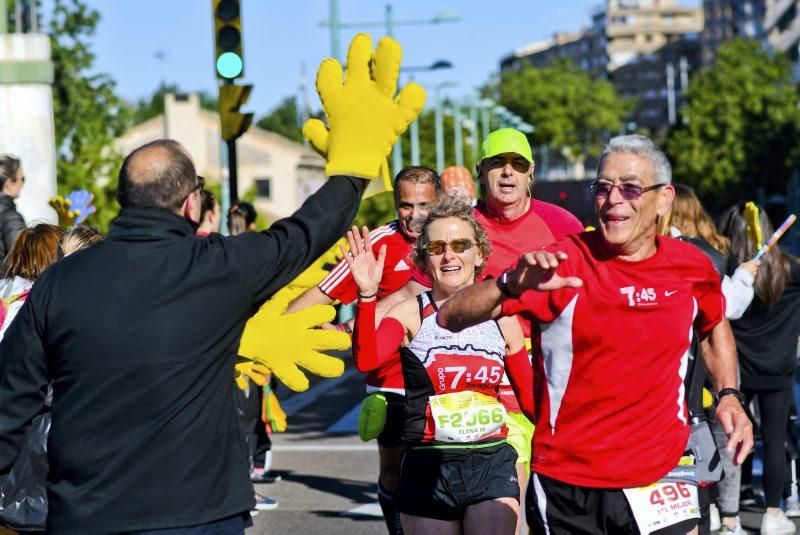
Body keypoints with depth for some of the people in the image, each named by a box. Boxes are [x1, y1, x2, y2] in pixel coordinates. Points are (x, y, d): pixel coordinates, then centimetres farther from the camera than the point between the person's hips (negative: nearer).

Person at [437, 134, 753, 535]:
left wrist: (728, 394, 10)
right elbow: (450, 318, -15)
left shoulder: (693, 267, 1)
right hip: (566, 488, -2)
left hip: (662, 482, 2)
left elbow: (714, 326, 25)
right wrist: (511, 285, -33)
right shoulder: (562, 264, -10)